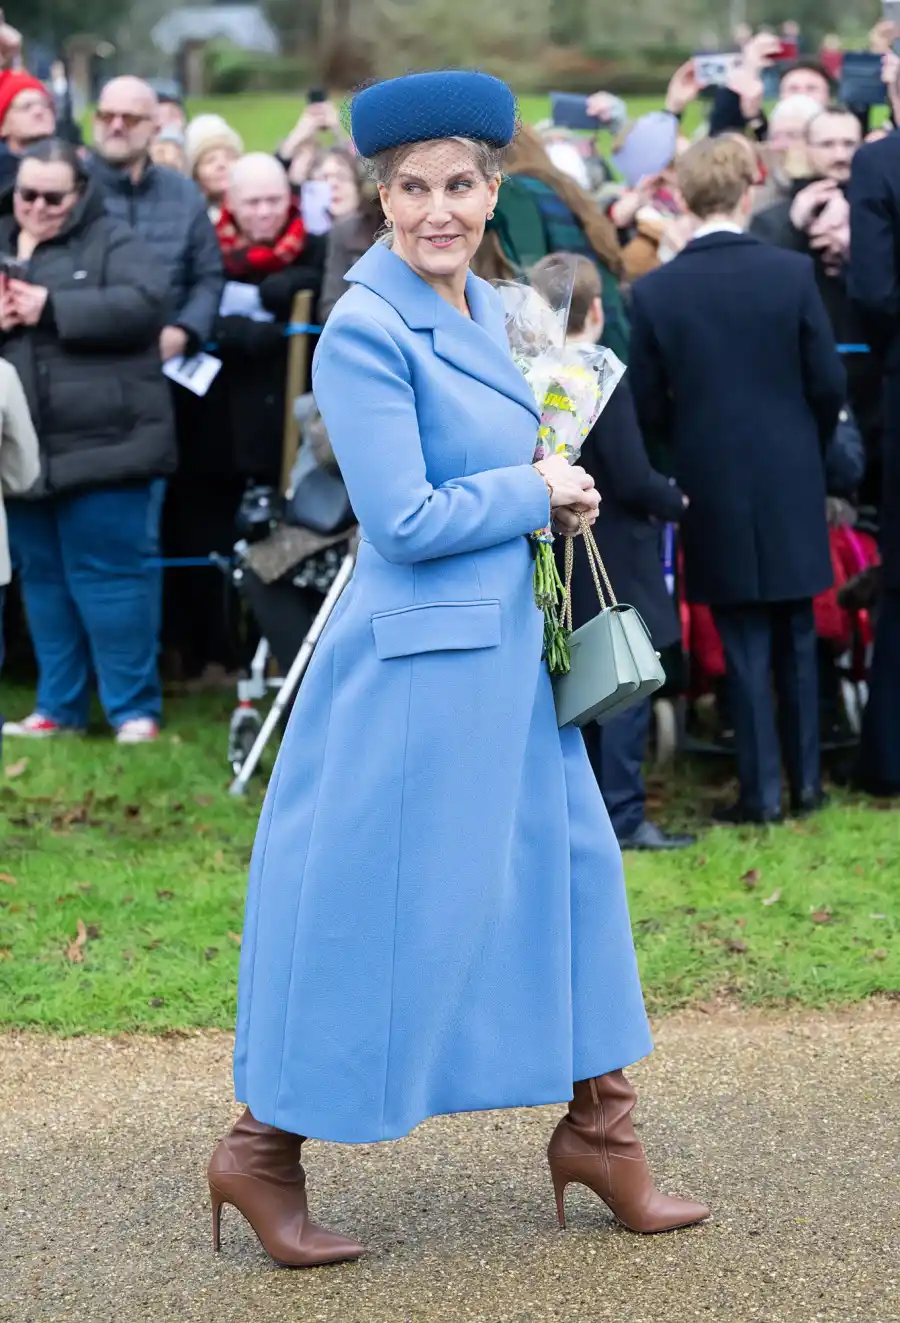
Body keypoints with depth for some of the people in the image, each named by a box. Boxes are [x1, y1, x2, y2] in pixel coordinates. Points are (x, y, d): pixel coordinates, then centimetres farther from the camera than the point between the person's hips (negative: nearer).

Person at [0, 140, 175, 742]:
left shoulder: (112, 242, -1)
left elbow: (145, 302, -18)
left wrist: (52, 309, -20)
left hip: (102, 443, -5)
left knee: (107, 574, -4)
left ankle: (135, 708, 3)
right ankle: (59, 707, 20)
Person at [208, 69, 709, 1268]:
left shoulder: (481, 309, 9)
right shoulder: (365, 329, -18)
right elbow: (406, 521, -21)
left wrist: (548, 494, 6)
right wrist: (538, 491, -10)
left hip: (508, 651, 9)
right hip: (419, 662, -9)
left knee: (570, 863, 14)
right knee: (379, 904, 0)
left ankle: (598, 1127, 28)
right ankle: (265, 1148, 16)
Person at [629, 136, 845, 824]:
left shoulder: (655, 291, -8)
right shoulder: (793, 272, -8)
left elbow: (647, 406, -4)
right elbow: (829, 382, -5)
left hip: (714, 489, -1)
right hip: (792, 483, 1)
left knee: (745, 645, 6)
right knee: (797, 639, 14)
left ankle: (762, 789, 5)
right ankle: (806, 780, 19)